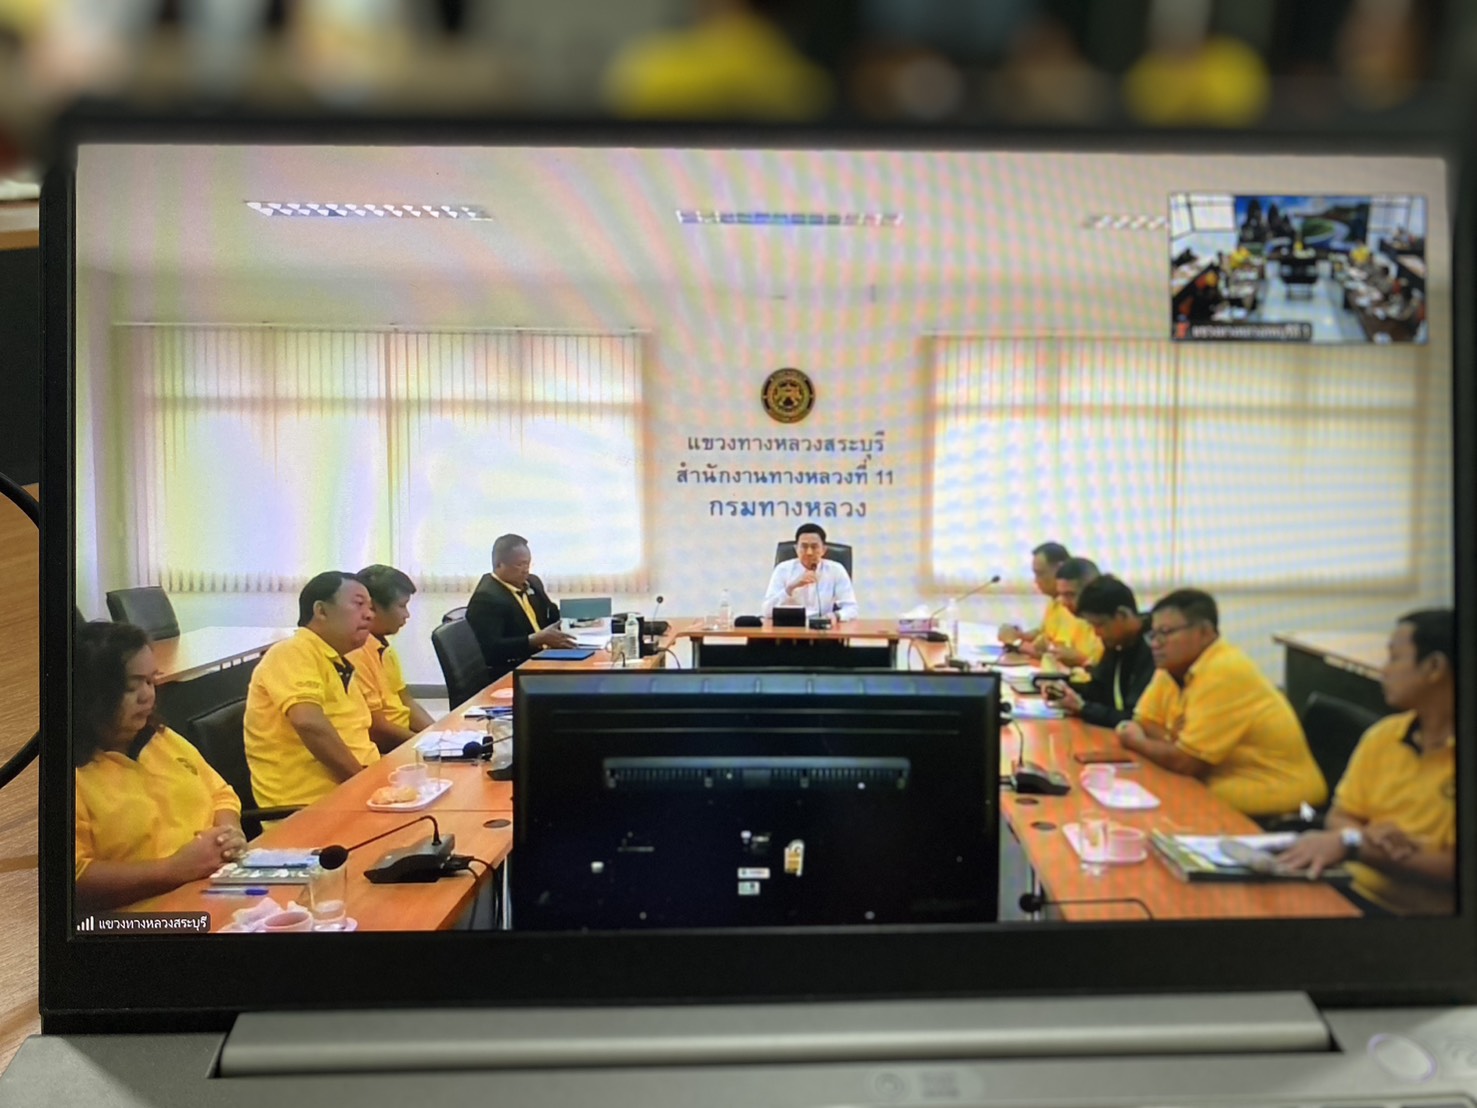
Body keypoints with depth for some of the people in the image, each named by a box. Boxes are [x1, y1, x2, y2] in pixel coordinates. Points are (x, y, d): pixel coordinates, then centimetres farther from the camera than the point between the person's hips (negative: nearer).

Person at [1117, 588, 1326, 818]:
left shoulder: (1224, 672, -22)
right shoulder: (1175, 667, 4)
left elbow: (1184, 762, -22)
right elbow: (1143, 723, 10)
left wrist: (1137, 743, -4)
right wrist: (1171, 740, -11)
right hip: (1227, 789, 8)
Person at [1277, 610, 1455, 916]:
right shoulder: (1383, 735, 6)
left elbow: (1451, 871, -15)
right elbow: (1339, 818, 10)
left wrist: (1353, 844, -22)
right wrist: (1368, 838, -11)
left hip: (1429, 911, -5)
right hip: (1358, 894, 5)